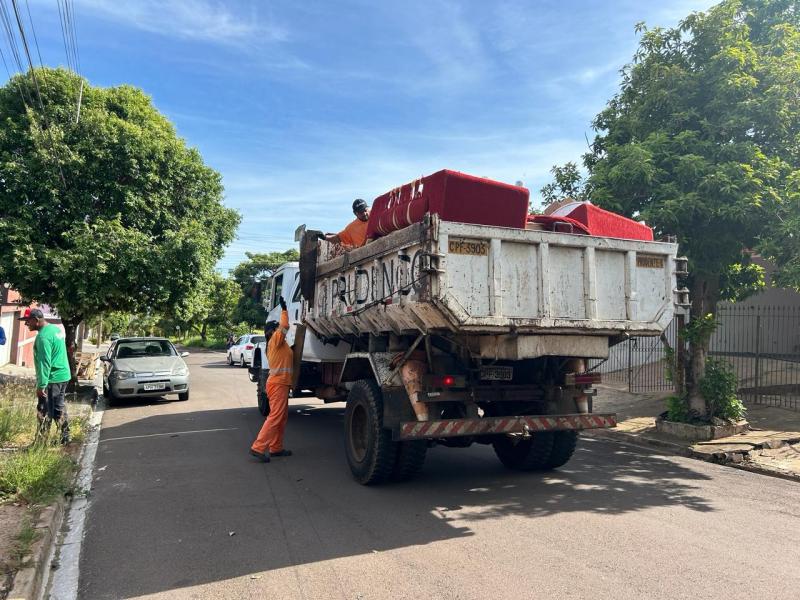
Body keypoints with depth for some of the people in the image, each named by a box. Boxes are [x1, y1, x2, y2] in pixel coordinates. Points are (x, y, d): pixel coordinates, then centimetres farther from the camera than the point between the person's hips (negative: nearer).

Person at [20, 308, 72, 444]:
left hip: (52, 378, -10)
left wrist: (41, 385, -21)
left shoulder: (43, 336, -19)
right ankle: (64, 437, 22)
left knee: (44, 411, -1)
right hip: (64, 375, 10)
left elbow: (44, 363, -23)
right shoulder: (56, 328, 11)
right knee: (59, 408, 16)